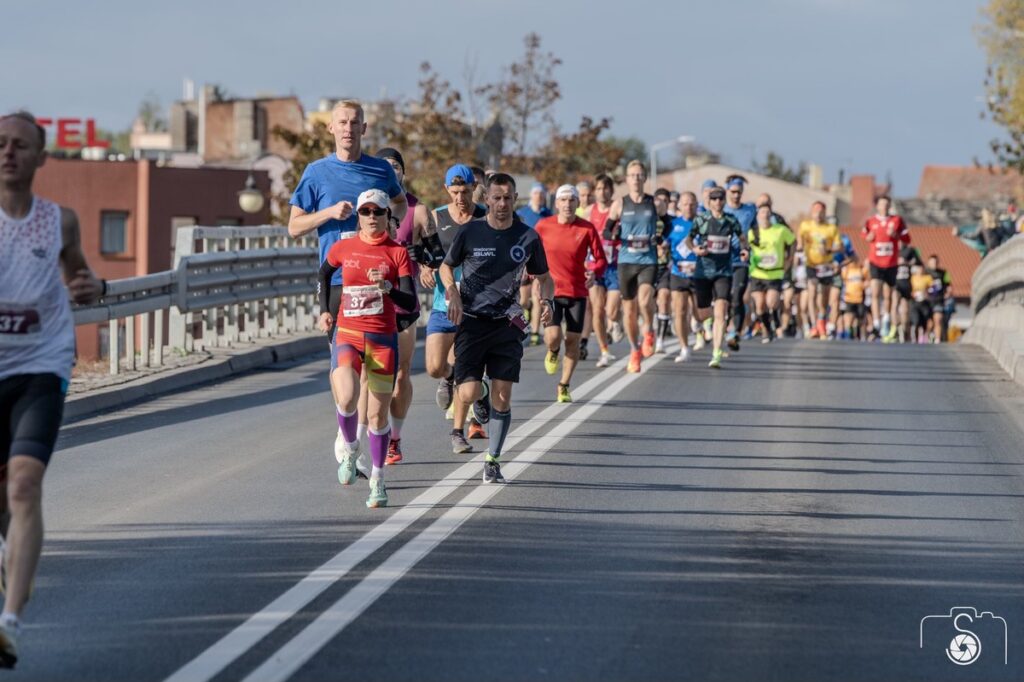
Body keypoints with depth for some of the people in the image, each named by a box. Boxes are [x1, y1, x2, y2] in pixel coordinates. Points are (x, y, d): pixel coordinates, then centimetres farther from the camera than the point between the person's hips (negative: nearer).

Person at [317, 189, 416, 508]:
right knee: (347, 399, -24)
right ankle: (349, 447, 6)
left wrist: (387, 288, -26)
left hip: (383, 339, 0)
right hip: (347, 334, 0)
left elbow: (410, 303, -9)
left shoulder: (398, 253, -2)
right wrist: (325, 310, 18)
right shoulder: (342, 248, 4)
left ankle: (377, 480, 21)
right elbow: (324, 273, 26)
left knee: (378, 414, 5)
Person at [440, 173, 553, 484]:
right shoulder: (470, 232, -3)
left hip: (507, 322, 1)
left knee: (502, 398, -4)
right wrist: (453, 292, -9)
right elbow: (446, 266, 10)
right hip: (472, 320, -1)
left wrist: (546, 300, -6)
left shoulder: (528, 237, 1)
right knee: (469, 395, -10)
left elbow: (543, 276, 14)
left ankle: (493, 460, 10)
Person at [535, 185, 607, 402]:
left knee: (573, 340, 2)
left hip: (577, 292, 1)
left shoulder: (587, 229, -4)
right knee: (553, 337, -17)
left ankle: (564, 387, 19)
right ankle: (553, 352, 22)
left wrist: (594, 272, -23)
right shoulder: (543, 226, -2)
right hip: (551, 290, -1)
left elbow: (601, 259, -2)